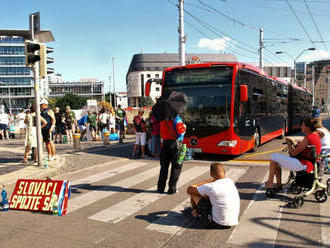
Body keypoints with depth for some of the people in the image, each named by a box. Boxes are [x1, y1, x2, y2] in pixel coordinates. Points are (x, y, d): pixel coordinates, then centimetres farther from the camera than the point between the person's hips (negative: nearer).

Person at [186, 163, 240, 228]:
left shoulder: (211, 187, -21)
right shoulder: (230, 181, -1)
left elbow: (189, 190, -7)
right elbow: (212, 180, 18)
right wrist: (197, 185, 19)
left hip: (219, 223, -7)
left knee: (194, 194, 3)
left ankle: (195, 211, 35)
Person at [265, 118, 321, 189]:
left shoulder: (307, 139, -21)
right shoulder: (315, 135, 12)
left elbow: (294, 153, -16)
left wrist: (289, 144, 1)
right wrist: (292, 144, 11)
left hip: (303, 164, -11)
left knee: (274, 156, -6)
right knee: (277, 162, 16)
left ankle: (270, 183, 0)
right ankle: (279, 184, 15)